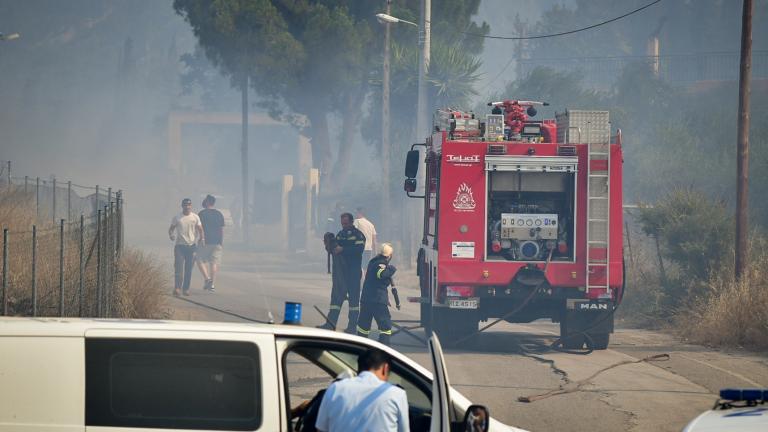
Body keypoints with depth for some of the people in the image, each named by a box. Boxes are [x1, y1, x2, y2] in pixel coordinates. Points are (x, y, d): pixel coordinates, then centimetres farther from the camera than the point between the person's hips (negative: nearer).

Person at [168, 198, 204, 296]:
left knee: (189, 269, 3)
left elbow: (200, 229, 11)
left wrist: (202, 238, -7)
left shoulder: (195, 217, 6)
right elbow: (171, 228, 9)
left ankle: (186, 288, 9)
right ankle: (177, 288, -16)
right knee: (178, 267, -12)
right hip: (180, 245, -2)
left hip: (191, 246, 2)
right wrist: (171, 235, -13)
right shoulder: (177, 218, 4)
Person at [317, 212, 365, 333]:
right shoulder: (340, 234, 17)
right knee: (336, 297, 3)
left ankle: (352, 326, 2)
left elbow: (359, 249, -19)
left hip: (353, 272, -6)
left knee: (353, 298, -1)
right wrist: (329, 247, -1)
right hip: (339, 272, 6)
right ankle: (331, 323, 2)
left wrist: (342, 249, -24)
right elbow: (335, 249, 21)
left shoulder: (358, 235, -5)